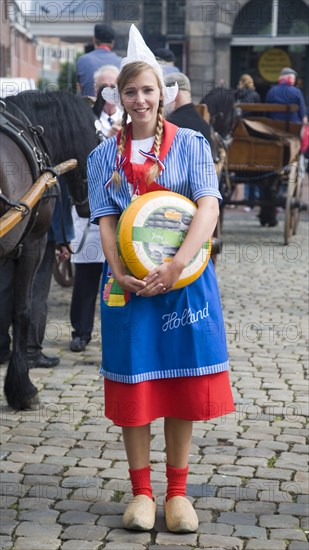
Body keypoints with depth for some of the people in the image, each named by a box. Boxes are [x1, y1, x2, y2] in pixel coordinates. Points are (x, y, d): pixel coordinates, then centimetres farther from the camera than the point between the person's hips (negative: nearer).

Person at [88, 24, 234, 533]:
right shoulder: (105, 156, 7)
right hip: (128, 281, 1)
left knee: (182, 383, 3)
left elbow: (209, 207, -11)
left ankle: (177, 491, 14)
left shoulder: (190, 144, 1)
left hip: (183, 278, -1)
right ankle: (141, 492, 14)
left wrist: (175, 267, -24)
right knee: (133, 385, 3)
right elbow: (105, 220, 0)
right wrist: (121, 273, -18)